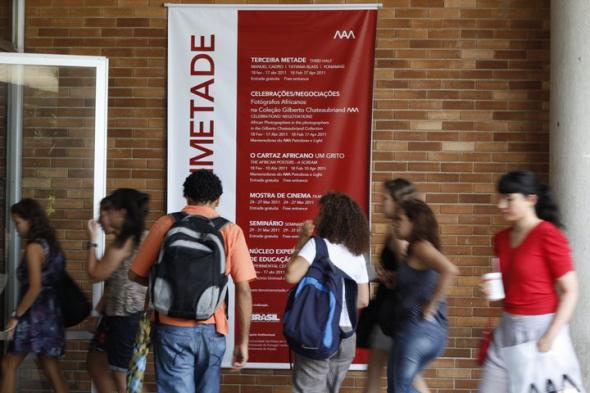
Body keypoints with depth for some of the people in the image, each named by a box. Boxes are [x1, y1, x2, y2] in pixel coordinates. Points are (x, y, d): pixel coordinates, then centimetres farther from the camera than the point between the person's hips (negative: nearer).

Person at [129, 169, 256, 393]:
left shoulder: (166, 224, 0)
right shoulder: (230, 231, 0)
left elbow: (136, 275, 7)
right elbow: (243, 290, -4)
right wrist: (242, 341, 2)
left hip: (172, 328, -1)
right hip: (211, 330, 1)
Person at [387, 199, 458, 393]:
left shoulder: (421, 246, -11)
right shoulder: (414, 250, 16)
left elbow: (449, 270, -29)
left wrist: (430, 306, -20)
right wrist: (392, 280, 11)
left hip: (417, 326, -9)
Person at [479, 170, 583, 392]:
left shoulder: (548, 235, -13)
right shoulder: (502, 238, 8)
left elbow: (570, 292, -14)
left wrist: (550, 337, -19)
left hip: (541, 328, -7)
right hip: (507, 328, 7)